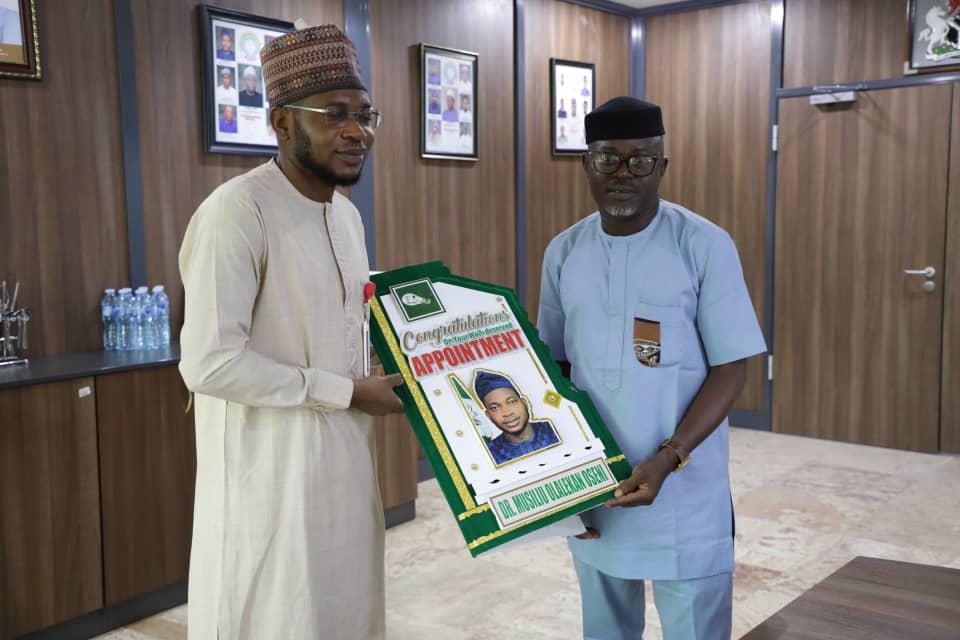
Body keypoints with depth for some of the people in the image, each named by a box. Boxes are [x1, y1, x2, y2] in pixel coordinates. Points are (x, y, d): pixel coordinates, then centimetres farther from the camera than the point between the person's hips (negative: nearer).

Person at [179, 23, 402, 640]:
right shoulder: (238, 211, -19)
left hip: (344, 461, 8)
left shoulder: (347, 214, 9)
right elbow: (209, 364, -25)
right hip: (272, 471, -8)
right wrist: (348, 392, -18)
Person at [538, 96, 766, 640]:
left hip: (684, 487, -4)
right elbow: (552, 362, 9)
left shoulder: (705, 246, -10)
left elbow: (731, 370, -10)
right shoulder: (564, 252, 3)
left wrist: (668, 458, -21)